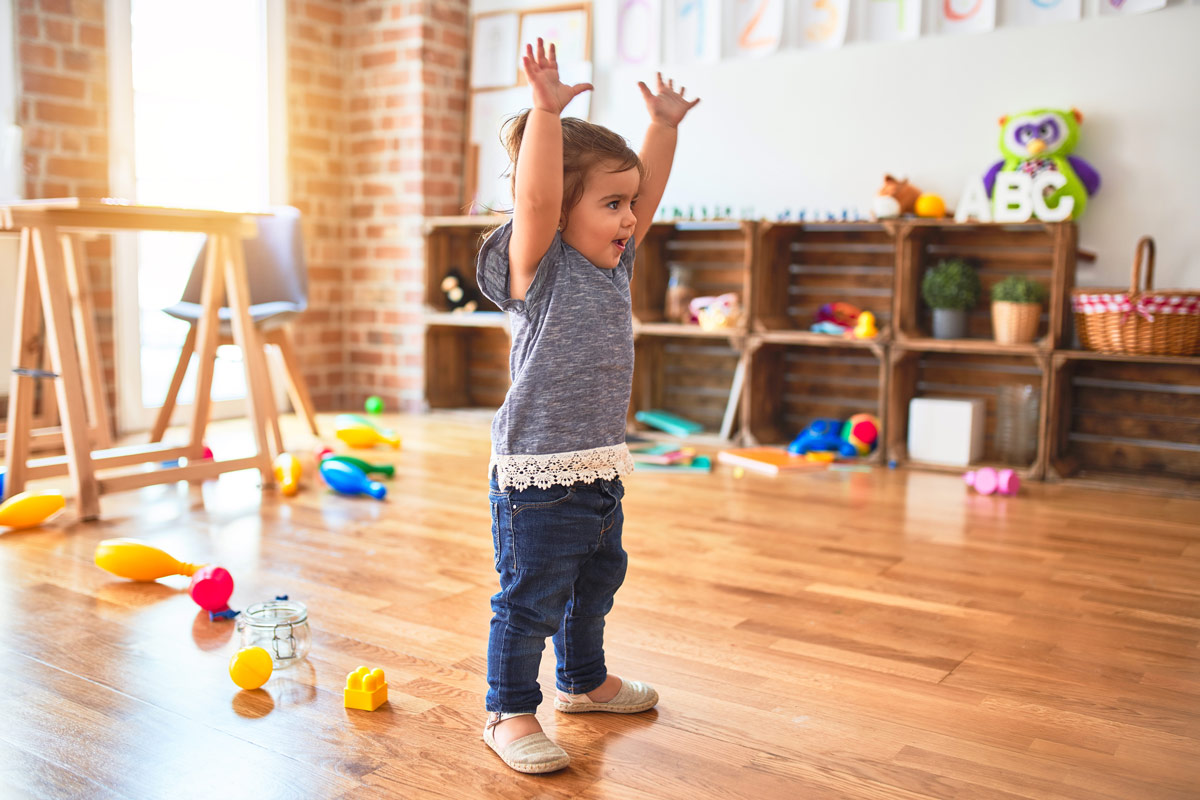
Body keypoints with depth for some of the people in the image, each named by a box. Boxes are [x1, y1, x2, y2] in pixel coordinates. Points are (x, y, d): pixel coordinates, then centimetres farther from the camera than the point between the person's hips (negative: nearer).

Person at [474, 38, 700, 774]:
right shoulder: (538, 265, -13)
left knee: (596, 582, 23)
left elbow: (649, 190, 12)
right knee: (531, 598, 1)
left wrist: (664, 125, 7)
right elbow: (536, 198, -30)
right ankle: (510, 713, 19)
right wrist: (546, 111, -37)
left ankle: (584, 680, 45)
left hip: (601, 467, 8)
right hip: (540, 475, -8)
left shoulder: (614, 263, 8)